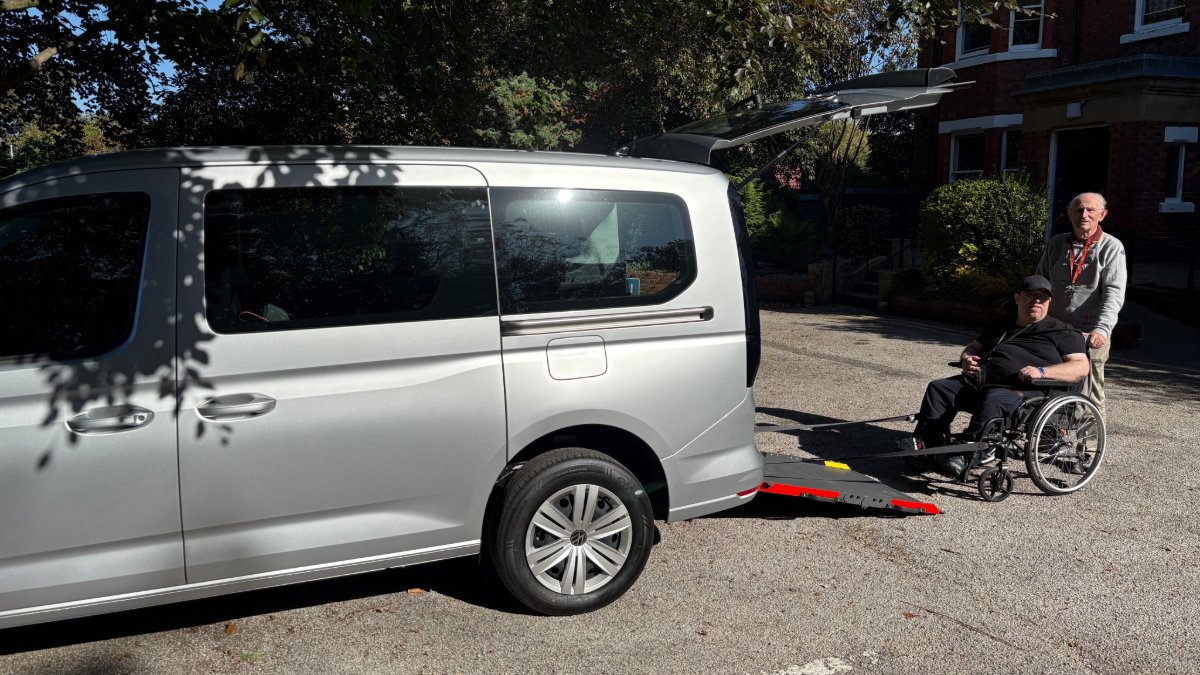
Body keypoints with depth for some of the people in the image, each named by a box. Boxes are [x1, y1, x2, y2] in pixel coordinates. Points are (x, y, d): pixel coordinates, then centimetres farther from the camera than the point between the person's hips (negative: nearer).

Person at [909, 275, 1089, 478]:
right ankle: (925, 444, -22)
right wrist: (966, 359, 11)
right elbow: (973, 347, 38)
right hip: (978, 381, 7)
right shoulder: (1000, 325, 31)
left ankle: (965, 456, -44)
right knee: (938, 388, -13)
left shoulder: (1062, 332, 12)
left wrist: (1041, 372, -17)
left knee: (993, 400, -39)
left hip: (1020, 391, -6)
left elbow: (1081, 367, 0)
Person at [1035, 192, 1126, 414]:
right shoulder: (1055, 244, 14)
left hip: (1090, 335, -4)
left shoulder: (1111, 247, 1)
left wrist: (1102, 329, -23)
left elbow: (1114, 292, -9)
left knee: (1090, 394, -3)